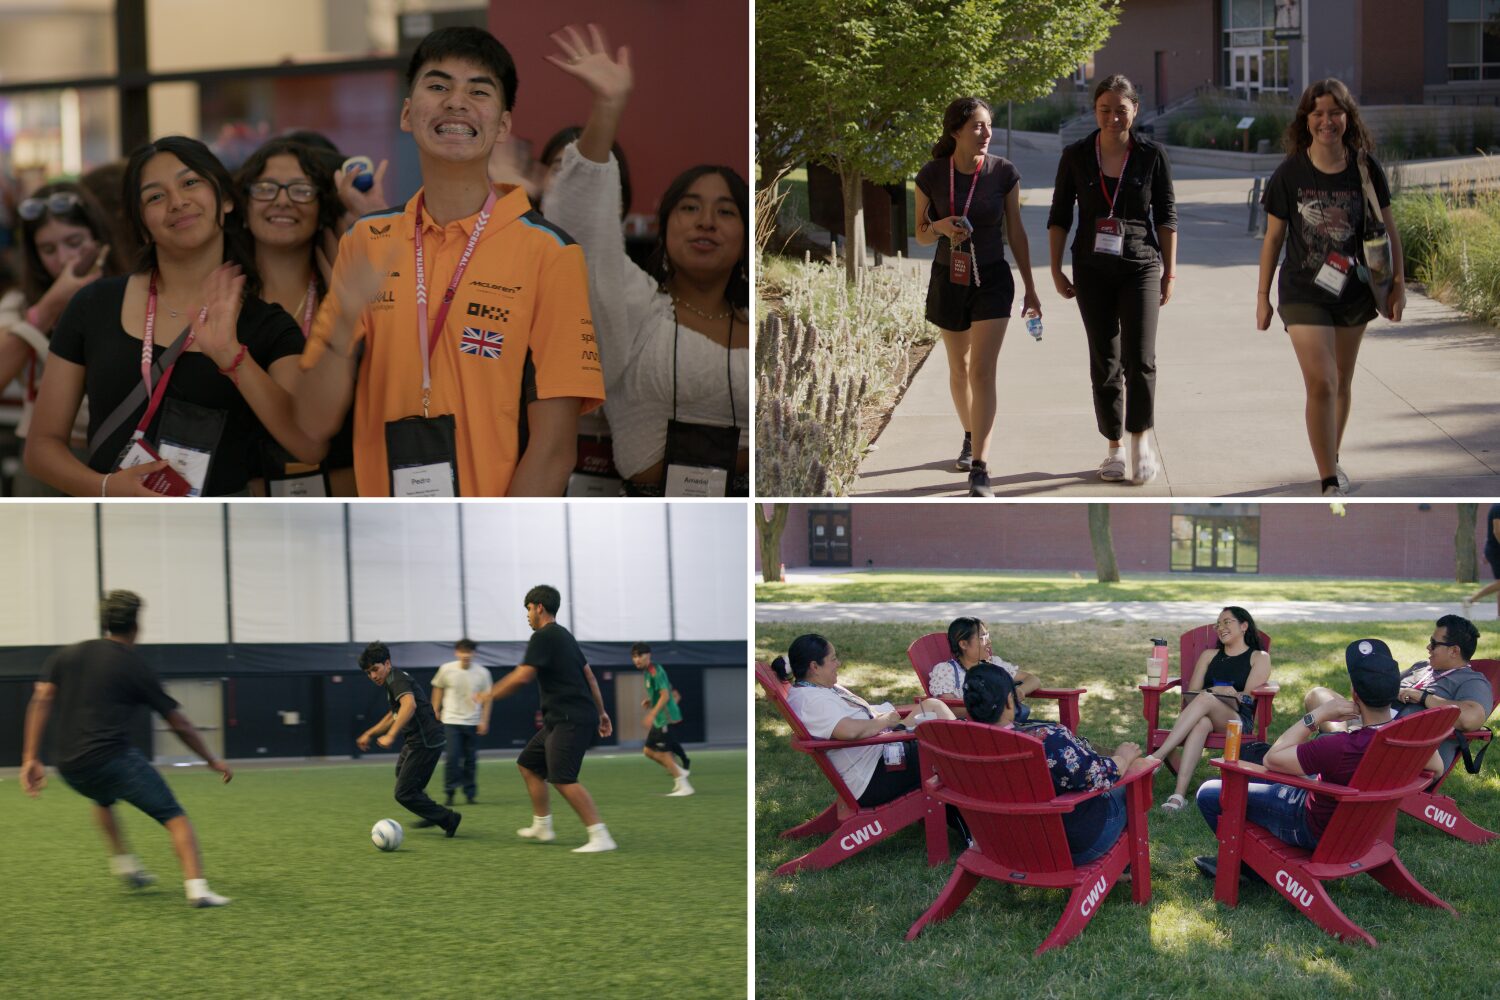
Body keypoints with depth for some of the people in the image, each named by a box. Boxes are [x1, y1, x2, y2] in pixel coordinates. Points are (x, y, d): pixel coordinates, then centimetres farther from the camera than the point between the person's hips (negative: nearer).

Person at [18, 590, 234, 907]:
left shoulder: (65, 655, 16)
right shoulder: (136, 666, 5)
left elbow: (41, 699, 2)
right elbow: (179, 724, 9)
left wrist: (31, 758, -1)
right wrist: (212, 760, 21)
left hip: (70, 768, 5)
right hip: (112, 759, -5)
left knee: (102, 798, 39)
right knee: (175, 818, 0)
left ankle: (124, 863, 29)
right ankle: (196, 886, -19)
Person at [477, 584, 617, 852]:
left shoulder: (543, 637, -11)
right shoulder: (564, 635, 19)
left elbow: (522, 676, -18)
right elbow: (589, 676, 20)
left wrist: (490, 695, -6)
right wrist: (601, 712, 22)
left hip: (570, 720, -10)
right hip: (559, 720, 10)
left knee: (563, 779, -19)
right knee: (528, 765, 18)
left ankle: (600, 837, -23)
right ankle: (542, 826, 24)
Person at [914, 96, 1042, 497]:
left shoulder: (1004, 173, -12)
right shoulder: (931, 176, -11)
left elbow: (1016, 233, -2)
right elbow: (922, 235, 0)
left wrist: (1030, 289, 2)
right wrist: (941, 227, -23)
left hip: (992, 279, -2)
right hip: (949, 280, 2)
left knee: (982, 371, -12)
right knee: (959, 368, 17)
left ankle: (979, 470, -13)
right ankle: (970, 438, 43)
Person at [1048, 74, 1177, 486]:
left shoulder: (1152, 155, -2)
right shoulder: (1076, 156, 0)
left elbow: (1167, 216, 4)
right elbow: (1059, 216, 7)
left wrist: (1170, 272, 3)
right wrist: (1056, 270, 3)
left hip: (1141, 267, -1)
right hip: (1092, 271, 1)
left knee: (1140, 359, -10)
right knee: (1104, 362, 5)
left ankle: (1141, 440, 7)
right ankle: (1114, 448, 15)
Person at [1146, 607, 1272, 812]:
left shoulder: (1259, 658, 16)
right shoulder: (1209, 655, 28)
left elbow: (1249, 697, 1)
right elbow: (1190, 693, 15)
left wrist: (1211, 692, -12)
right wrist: (1224, 691, -7)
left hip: (1238, 720, -2)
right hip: (1206, 715, 2)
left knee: (1205, 700, -36)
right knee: (1202, 722, -38)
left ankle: (1158, 756, -45)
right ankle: (1179, 793, -54)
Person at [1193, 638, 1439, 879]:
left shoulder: (1341, 748, -41)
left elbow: (1271, 759, -28)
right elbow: (1436, 768, 2)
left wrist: (1316, 716, -26)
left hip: (1315, 829, -7)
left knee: (1209, 793, 2)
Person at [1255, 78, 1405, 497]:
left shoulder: (1365, 169, -6)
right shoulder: (1290, 174, -9)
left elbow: (1387, 229, 4)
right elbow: (1273, 237, 0)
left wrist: (1399, 285, 1)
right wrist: (1262, 295, 3)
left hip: (1353, 291, 3)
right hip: (1304, 293, -3)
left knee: (1342, 382, 16)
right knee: (1321, 384, -13)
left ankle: (1331, 460, 37)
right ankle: (1329, 482, -8)